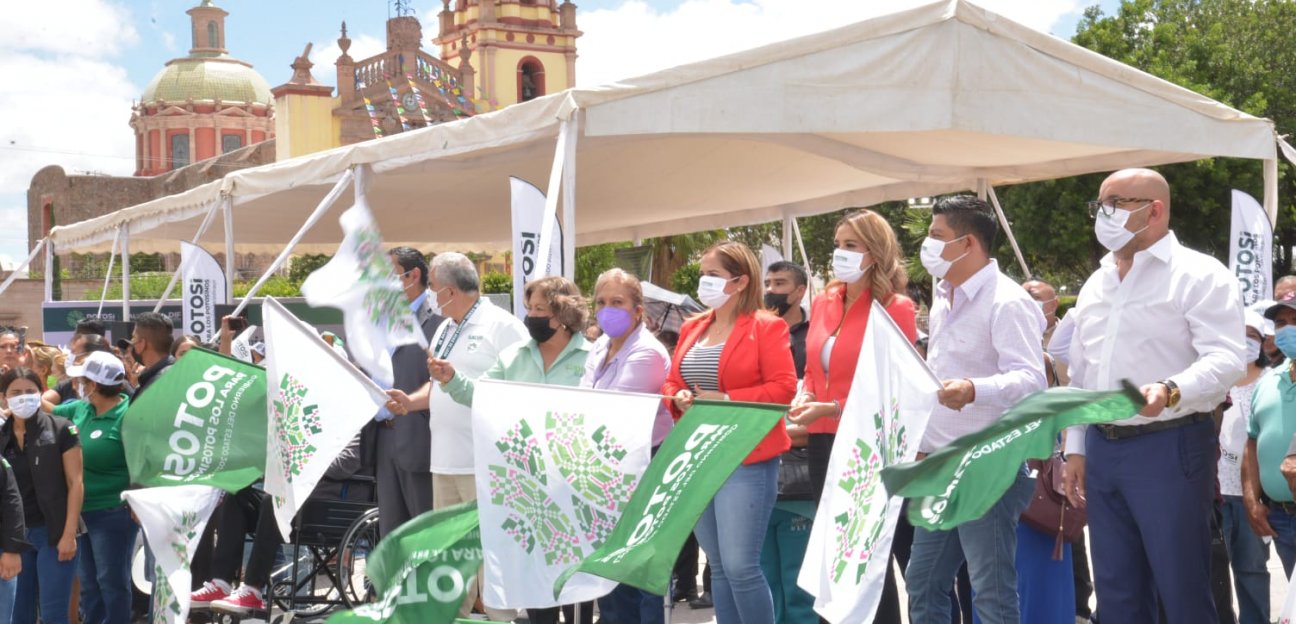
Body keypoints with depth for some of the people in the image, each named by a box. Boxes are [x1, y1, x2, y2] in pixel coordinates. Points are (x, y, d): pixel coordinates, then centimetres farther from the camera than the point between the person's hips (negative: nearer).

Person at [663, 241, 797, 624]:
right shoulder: (692, 328, 14)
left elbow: (783, 388, -13)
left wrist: (726, 401, -19)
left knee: (740, 566, -10)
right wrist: (678, 399, -5)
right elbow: (671, 383, 18)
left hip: (746, 460, -7)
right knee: (718, 567, 11)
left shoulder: (766, 327, -5)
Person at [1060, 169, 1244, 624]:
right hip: (1102, 447, 7)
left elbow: (1226, 358, -17)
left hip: (1169, 447, -7)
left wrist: (1171, 391, -35)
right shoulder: (1095, 285, 16)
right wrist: (1075, 448, 14)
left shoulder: (1199, 275, -6)